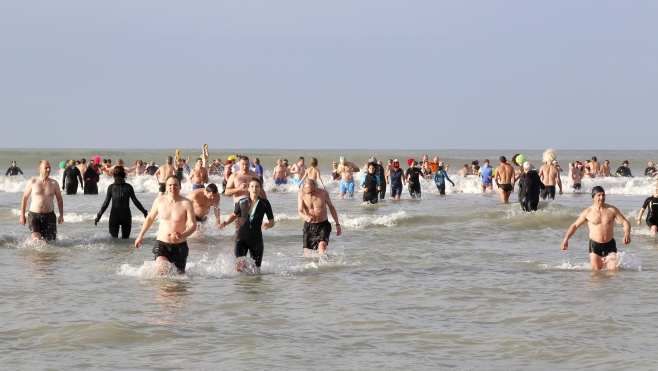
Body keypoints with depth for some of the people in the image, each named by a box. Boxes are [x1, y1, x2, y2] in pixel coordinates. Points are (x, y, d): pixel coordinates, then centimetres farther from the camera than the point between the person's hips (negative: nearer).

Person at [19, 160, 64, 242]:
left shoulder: (54, 183, 5)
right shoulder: (32, 182, 1)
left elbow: (59, 199, 13)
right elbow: (25, 198, 9)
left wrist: (61, 215, 5)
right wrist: (22, 215, 7)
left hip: (49, 216, 2)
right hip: (34, 215, -2)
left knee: (49, 241, 1)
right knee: (36, 239, -22)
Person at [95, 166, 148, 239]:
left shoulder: (111, 187, -1)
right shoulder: (128, 187, 0)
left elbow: (106, 203, -2)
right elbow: (135, 201, -1)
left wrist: (99, 215, 6)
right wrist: (144, 212, 9)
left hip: (114, 215, -1)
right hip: (126, 215, 1)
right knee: (125, 239, 12)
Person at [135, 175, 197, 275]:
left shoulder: (186, 203, -7)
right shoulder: (159, 200, 1)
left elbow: (193, 225, -13)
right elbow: (150, 218, 18)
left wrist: (183, 235, -33)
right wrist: (141, 236, 21)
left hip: (180, 245, 0)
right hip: (161, 244, 0)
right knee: (161, 271, -25)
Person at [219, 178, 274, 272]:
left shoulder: (264, 204, -4)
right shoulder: (242, 202, -1)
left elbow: (272, 221, 1)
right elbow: (234, 215, 16)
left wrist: (268, 225, -22)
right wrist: (226, 223, -2)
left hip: (256, 239, 0)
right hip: (242, 237, 0)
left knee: (256, 270, 5)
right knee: (239, 265, -20)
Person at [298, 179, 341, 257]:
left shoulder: (323, 193, -7)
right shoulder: (301, 194, -8)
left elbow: (331, 207, 7)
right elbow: (300, 211, -15)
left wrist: (337, 224, 9)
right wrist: (306, 217, -39)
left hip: (323, 225, -1)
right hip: (309, 226, 1)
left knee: (322, 244, -27)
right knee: (306, 252, 0)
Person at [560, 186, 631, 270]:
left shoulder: (612, 210, 0)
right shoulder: (588, 212, -1)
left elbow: (625, 222, -1)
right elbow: (575, 225, 7)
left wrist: (627, 234, -22)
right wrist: (566, 239, -2)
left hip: (610, 245, 1)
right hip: (595, 245, -1)